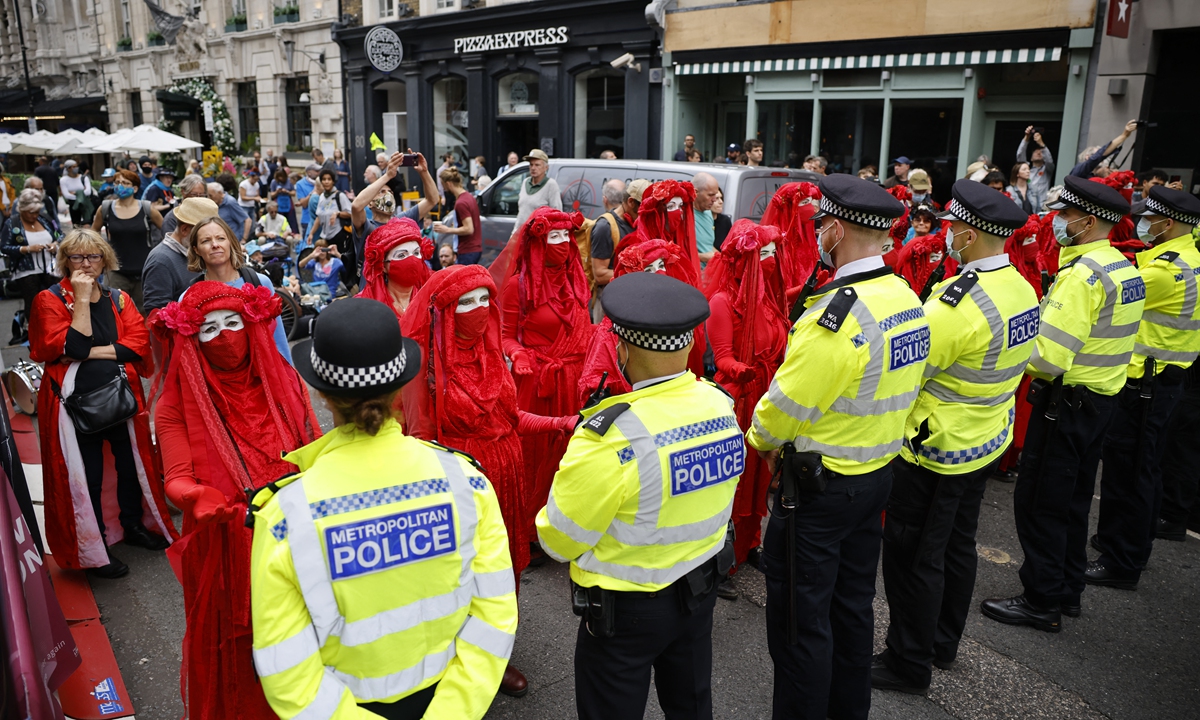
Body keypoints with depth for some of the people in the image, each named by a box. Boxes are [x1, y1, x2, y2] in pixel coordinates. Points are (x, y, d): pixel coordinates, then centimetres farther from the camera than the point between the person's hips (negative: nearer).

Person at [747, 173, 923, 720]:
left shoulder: (837, 314, -26)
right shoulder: (908, 300, 2)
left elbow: (786, 404, -20)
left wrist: (761, 435, 1)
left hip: (820, 485, -9)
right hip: (877, 473, 9)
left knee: (801, 615, 7)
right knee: (853, 602, 22)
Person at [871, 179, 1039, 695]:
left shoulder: (958, 302, -28)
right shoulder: (1022, 289, 0)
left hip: (937, 449, -9)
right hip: (988, 440, 9)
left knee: (914, 556, 5)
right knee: (957, 543, 22)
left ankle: (909, 663, 19)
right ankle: (944, 643, 39)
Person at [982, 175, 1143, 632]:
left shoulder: (1082, 274, -21)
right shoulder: (1126, 269, 9)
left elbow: (1048, 356, -27)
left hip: (1068, 401, -9)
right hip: (1103, 396, 9)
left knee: (1039, 501, 1)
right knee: (1073, 497, 19)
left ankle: (1042, 602, 11)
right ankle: (1068, 591, 31)